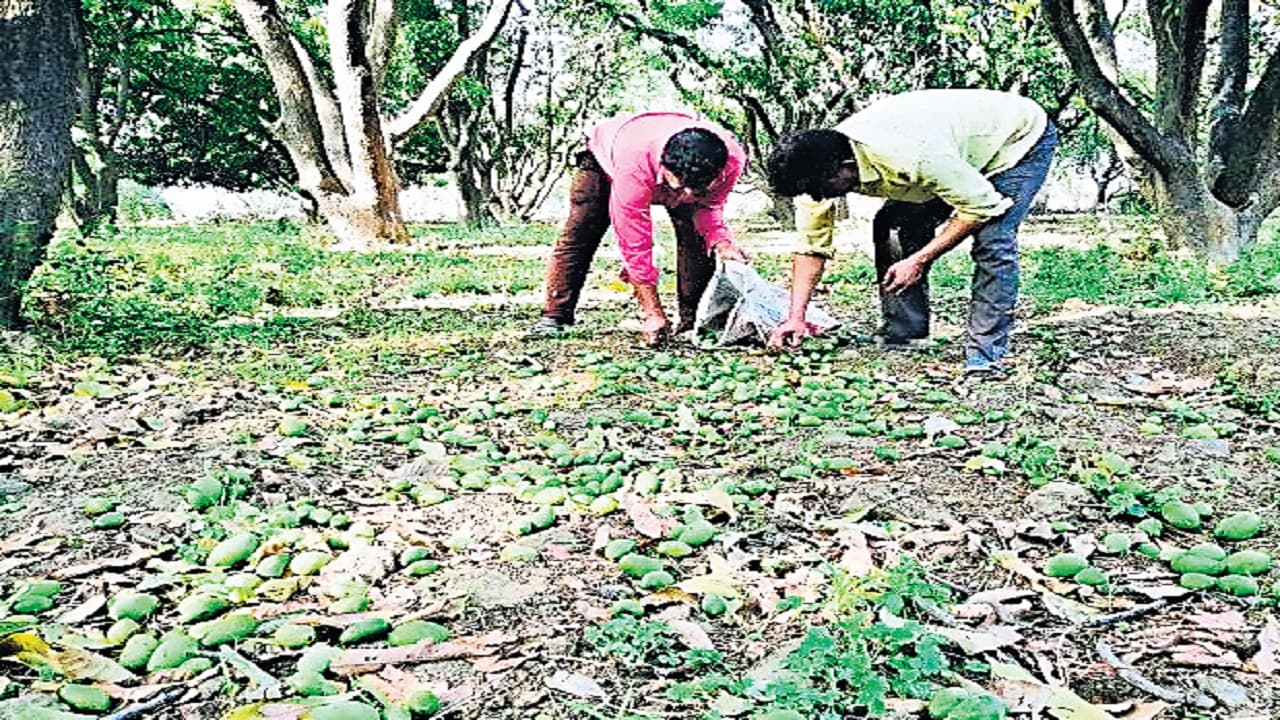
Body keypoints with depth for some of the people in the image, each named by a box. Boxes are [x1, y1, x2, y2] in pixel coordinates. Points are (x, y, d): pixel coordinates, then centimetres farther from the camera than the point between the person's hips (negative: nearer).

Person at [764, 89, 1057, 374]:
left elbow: (982, 205, -31)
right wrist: (796, 317, -15)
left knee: (992, 240, -26)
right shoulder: (820, 164, -20)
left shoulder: (910, 156, -43)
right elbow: (811, 244, -11)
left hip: (1020, 137, -7)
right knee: (892, 226, -6)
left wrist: (920, 260, -29)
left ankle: (984, 355, -19)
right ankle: (902, 332, 3)